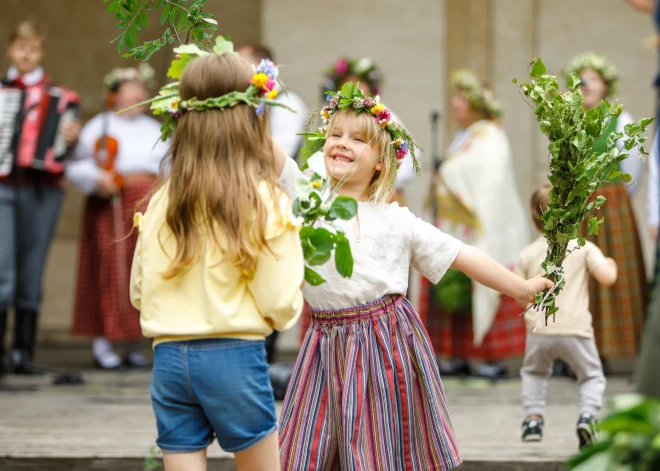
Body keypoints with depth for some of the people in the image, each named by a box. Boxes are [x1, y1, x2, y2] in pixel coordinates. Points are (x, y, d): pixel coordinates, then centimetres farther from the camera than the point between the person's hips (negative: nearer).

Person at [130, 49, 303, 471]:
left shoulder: (163, 202, 3)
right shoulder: (265, 202, -9)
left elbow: (138, 292, 11)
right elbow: (280, 304, -10)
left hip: (169, 358, 4)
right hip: (234, 356, -3)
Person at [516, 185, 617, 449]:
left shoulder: (528, 254, 7)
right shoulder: (584, 248, 0)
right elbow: (607, 278, -8)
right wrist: (610, 265, 14)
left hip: (539, 328, 2)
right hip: (575, 328, -2)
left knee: (533, 372, 30)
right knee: (591, 375, 17)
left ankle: (533, 417, 15)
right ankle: (588, 414, -8)